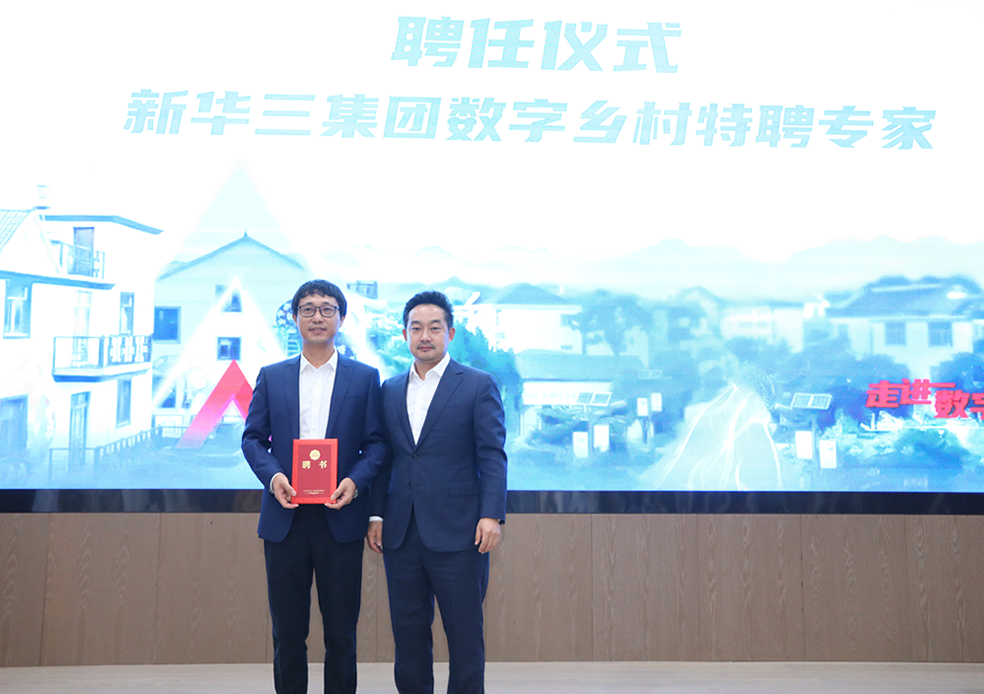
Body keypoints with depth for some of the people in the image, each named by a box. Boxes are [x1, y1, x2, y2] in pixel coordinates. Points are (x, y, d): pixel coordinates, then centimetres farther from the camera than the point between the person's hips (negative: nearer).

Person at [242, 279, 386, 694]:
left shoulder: (365, 378, 6)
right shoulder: (271, 377, 11)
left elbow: (376, 443, 3)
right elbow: (252, 438, 7)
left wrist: (355, 481, -15)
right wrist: (272, 475, -11)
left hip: (340, 518, -1)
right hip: (285, 518, 1)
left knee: (341, 631, 5)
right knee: (287, 630, 9)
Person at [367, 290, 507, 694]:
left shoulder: (478, 386, 0)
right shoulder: (390, 390, 13)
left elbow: (492, 456, -6)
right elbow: (385, 458, 14)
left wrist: (491, 515, -15)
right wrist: (376, 515, 7)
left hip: (456, 535, -4)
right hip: (401, 535, 4)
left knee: (464, 633, 3)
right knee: (408, 631, 10)